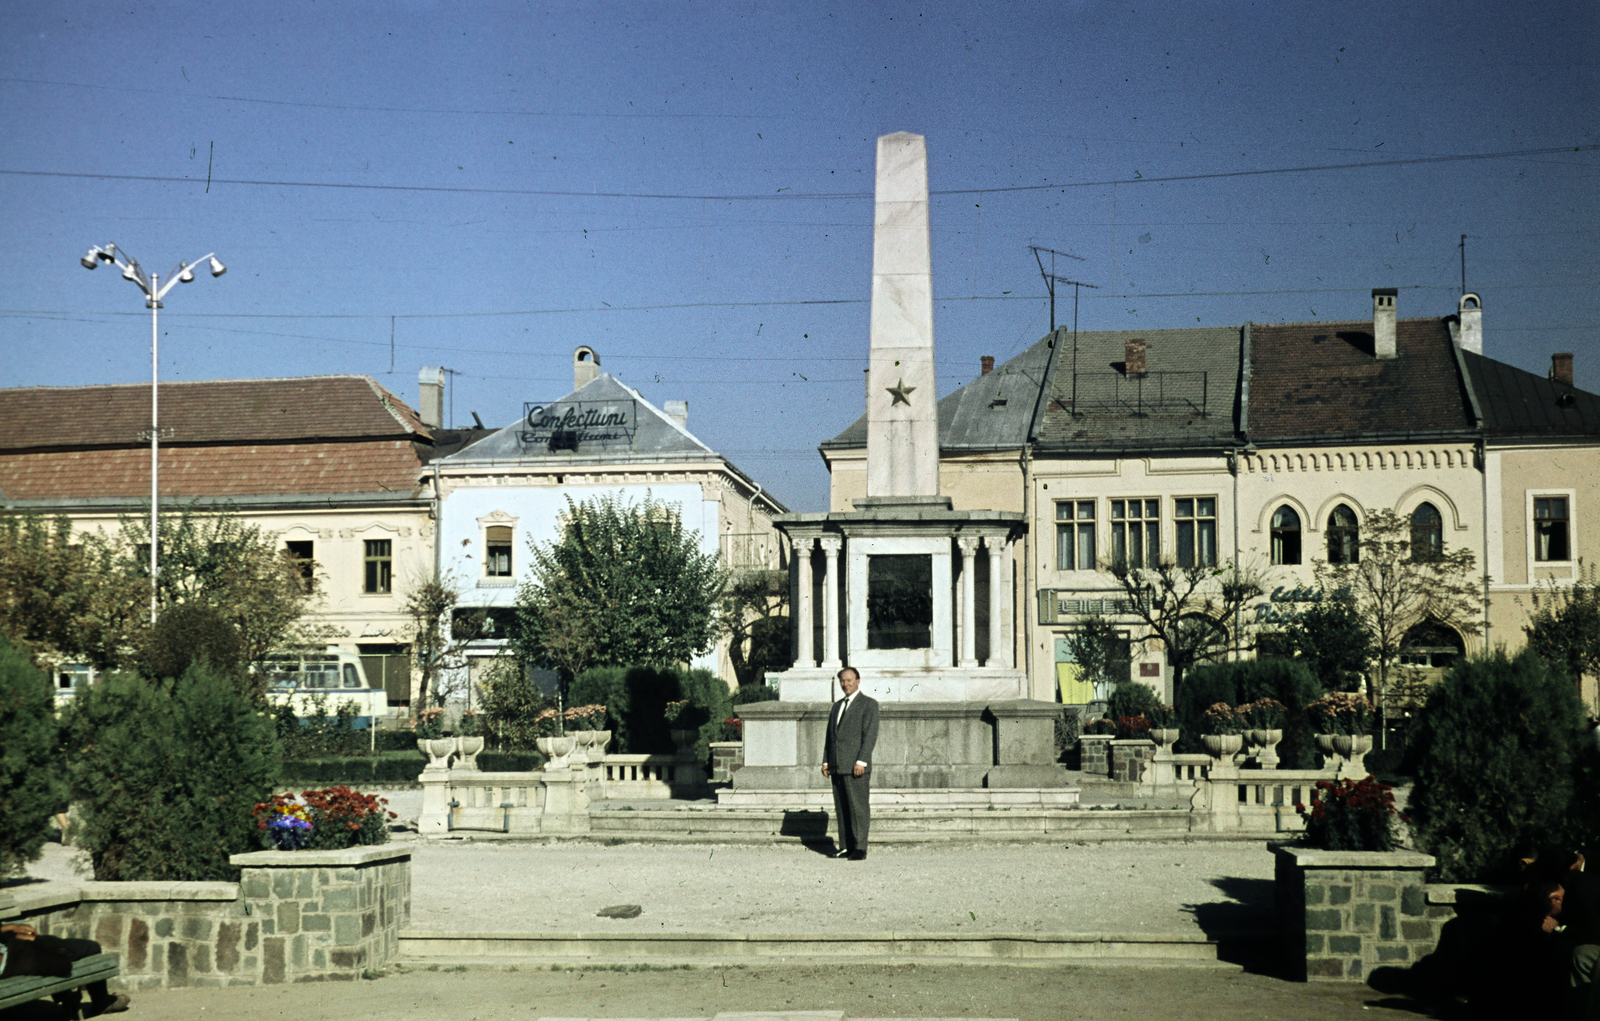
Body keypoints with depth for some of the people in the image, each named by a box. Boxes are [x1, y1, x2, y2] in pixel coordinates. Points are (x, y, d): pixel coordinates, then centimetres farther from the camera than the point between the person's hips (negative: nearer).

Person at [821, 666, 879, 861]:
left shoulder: (868, 704, 0)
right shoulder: (837, 706, 21)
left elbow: (870, 734, -8)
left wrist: (861, 761, -16)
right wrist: (826, 761, 11)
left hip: (856, 766, -6)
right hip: (837, 765, 7)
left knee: (858, 808, -6)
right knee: (841, 809, 6)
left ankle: (860, 849, -5)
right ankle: (845, 847, 10)